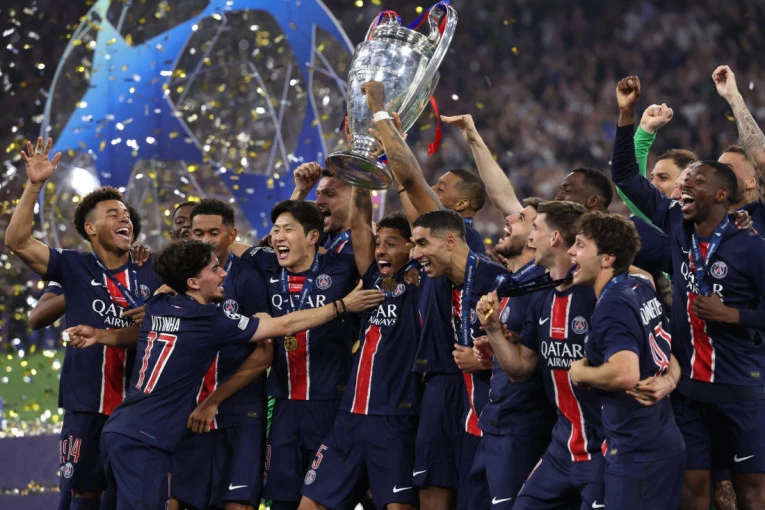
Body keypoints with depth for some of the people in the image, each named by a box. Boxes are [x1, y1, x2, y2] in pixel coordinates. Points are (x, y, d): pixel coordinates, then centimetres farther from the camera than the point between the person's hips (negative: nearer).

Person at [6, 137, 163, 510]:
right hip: (87, 406, -2)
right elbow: (17, 241, -10)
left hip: (138, 407, 2)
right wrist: (34, 186, -19)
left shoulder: (150, 275, 7)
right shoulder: (75, 268, 0)